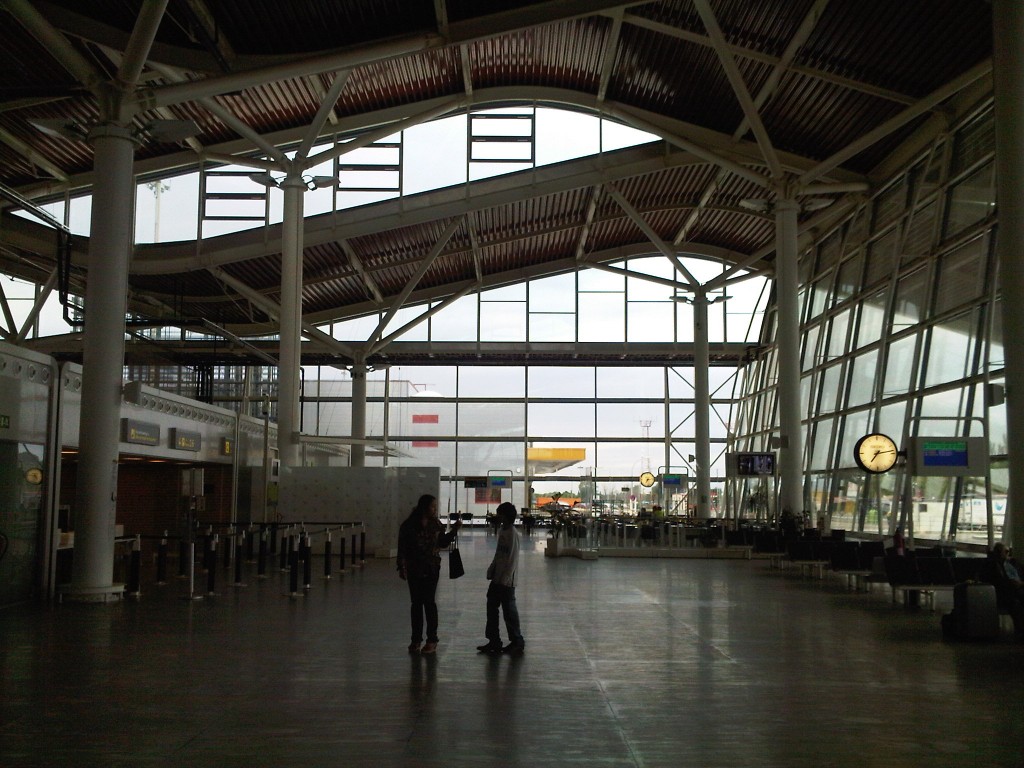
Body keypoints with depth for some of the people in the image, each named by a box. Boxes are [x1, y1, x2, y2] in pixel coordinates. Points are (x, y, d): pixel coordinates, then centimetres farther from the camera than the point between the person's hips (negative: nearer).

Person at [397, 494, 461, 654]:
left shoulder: (436, 524, 2)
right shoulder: (409, 525, -8)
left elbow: (442, 543, 13)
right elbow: (402, 547, -7)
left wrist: (454, 531, 3)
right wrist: (402, 567, -12)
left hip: (432, 568, 1)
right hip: (414, 569, -1)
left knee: (429, 602, -1)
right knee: (416, 603, 7)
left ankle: (432, 640, 6)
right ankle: (416, 639, 17)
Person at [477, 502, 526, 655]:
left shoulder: (513, 533, -16)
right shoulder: (502, 531, 10)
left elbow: (513, 559, -19)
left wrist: (506, 578, -19)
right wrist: (491, 570, 14)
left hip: (506, 580, -9)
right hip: (496, 578, 9)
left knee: (509, 611, 1)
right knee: (492, 608, 11)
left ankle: (517, 642, 14)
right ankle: (494, 641, 19)